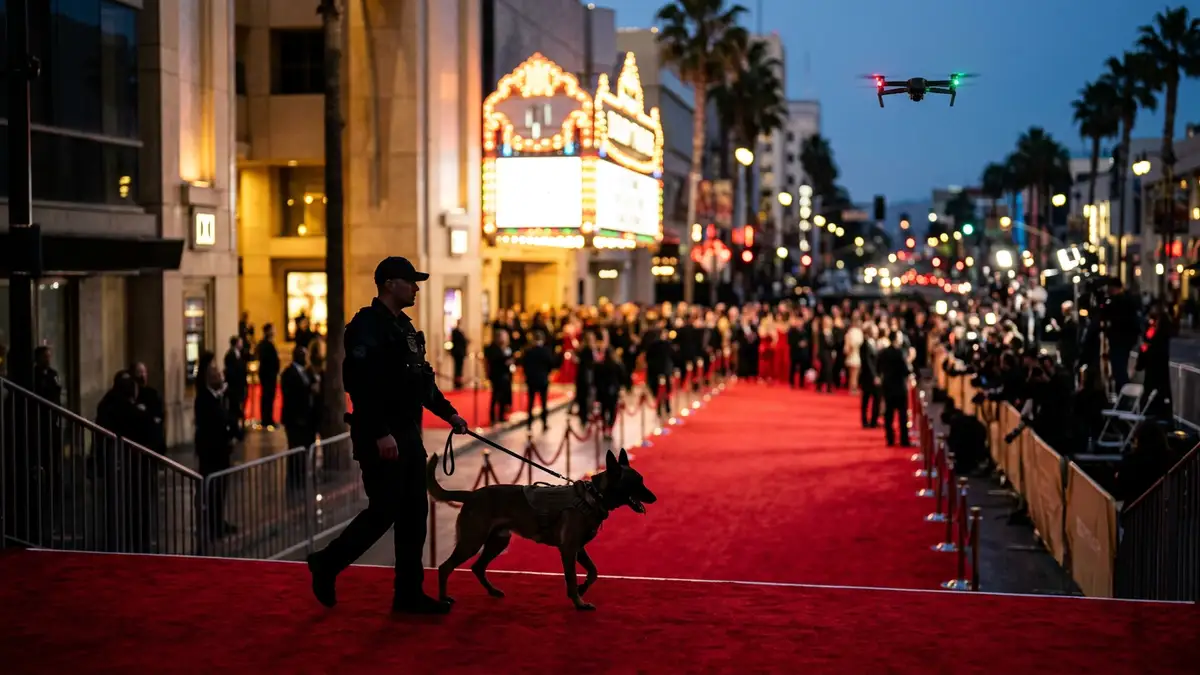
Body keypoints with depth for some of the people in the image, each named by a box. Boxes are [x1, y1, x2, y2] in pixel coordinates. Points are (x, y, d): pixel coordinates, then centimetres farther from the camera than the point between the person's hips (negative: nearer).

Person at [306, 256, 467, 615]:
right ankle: (327, 564, 14)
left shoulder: (403, 326, 16)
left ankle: (409, 593, 15)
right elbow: (360, 383, -23)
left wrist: (448, 413, 17)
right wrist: (380, 433, -26)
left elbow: (421, 380, 23)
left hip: (408, 435, 9)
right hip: (382, 438, -9)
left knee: (414, 512, 9)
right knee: (383, 511, -5)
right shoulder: (368, 325, -14)